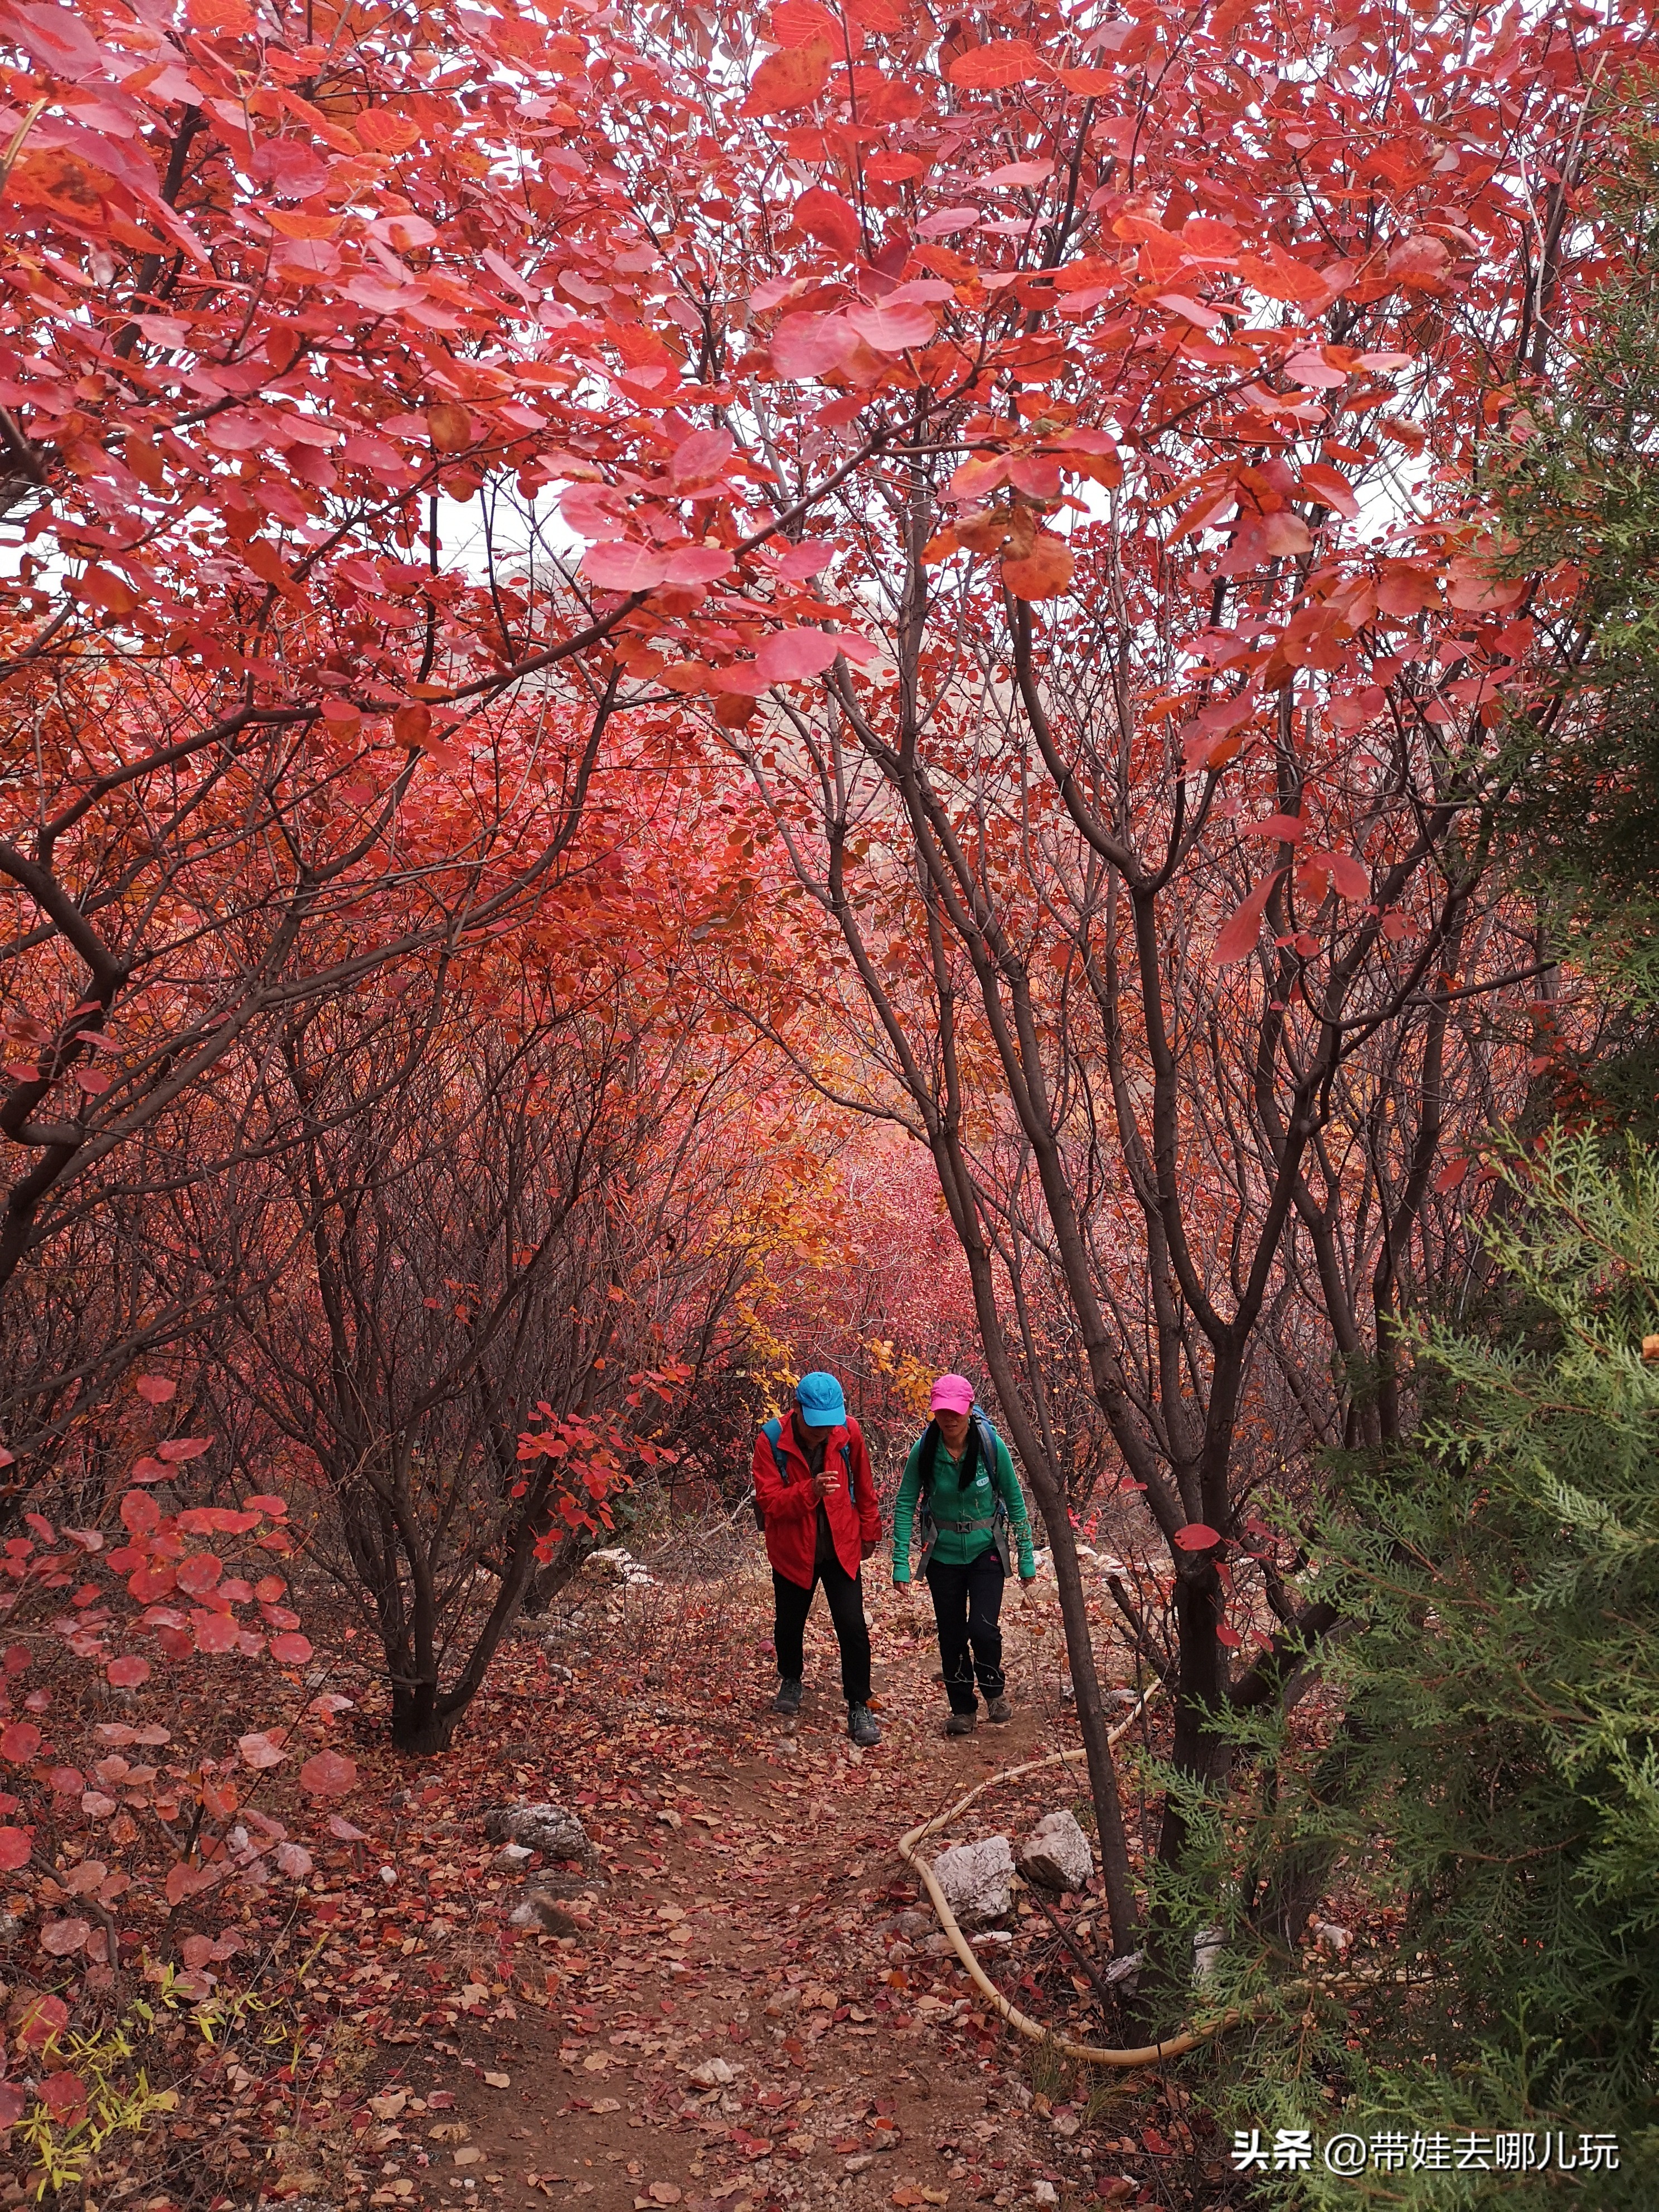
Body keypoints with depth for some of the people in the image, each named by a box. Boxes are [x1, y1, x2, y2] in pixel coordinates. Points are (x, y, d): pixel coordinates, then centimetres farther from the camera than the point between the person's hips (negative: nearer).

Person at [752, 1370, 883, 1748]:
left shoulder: (848, 1431, -13)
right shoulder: (772, 1441, -20)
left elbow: (863, 1485, 4)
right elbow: (768, 1500, -22)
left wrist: (869, 1530, 13)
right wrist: (810, 1492, -38)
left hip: (841, 1548, 0)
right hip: (792, 1550, 0)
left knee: (853, 1628, -6)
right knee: (789, 1623, 18)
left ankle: (859, 1708, 7)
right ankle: (791, 1681, 45)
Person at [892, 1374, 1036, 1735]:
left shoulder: (991, 1445, -16)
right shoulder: (924, 1450, -14)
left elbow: (1014, 1502, -6)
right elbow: (905, 1505, -8)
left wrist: (1027, 1558, -3)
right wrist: (901, 1563, -13)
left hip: (986, 1552, -1)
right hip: (942, 1554, 2)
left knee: (983, 1628, -13)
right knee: (951, 1635, 7)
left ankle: (994, 1691, 17)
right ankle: (963, 1709, 27)